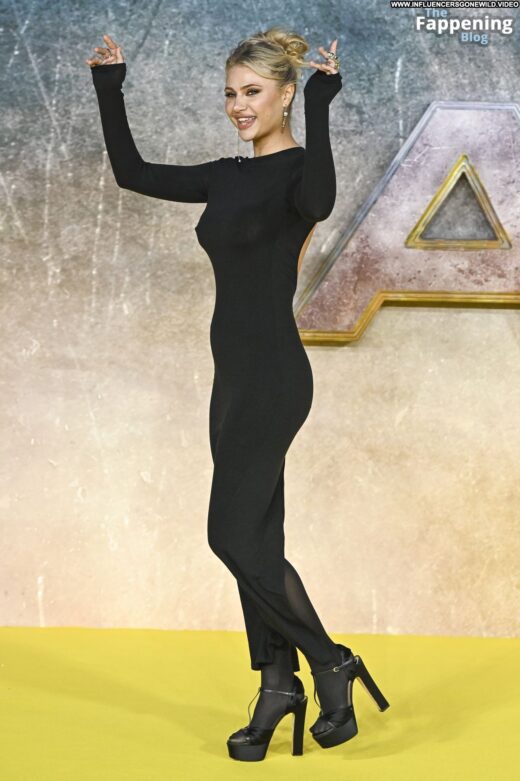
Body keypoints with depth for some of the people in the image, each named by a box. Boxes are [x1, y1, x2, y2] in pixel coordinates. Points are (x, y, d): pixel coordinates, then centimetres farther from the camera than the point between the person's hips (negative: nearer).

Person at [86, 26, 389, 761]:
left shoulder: (298, 170, -12)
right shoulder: (227, 176, 13)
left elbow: (321, 202, -37)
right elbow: (132, 172, 19)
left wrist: (320, 105, -33)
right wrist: (110, 89, 17)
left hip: (272, 372, -9)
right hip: (234, 371, 9)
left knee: (236, 536, -8)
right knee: (253, 538, 10)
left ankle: (332, 664, 6)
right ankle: (279, 685, 18)